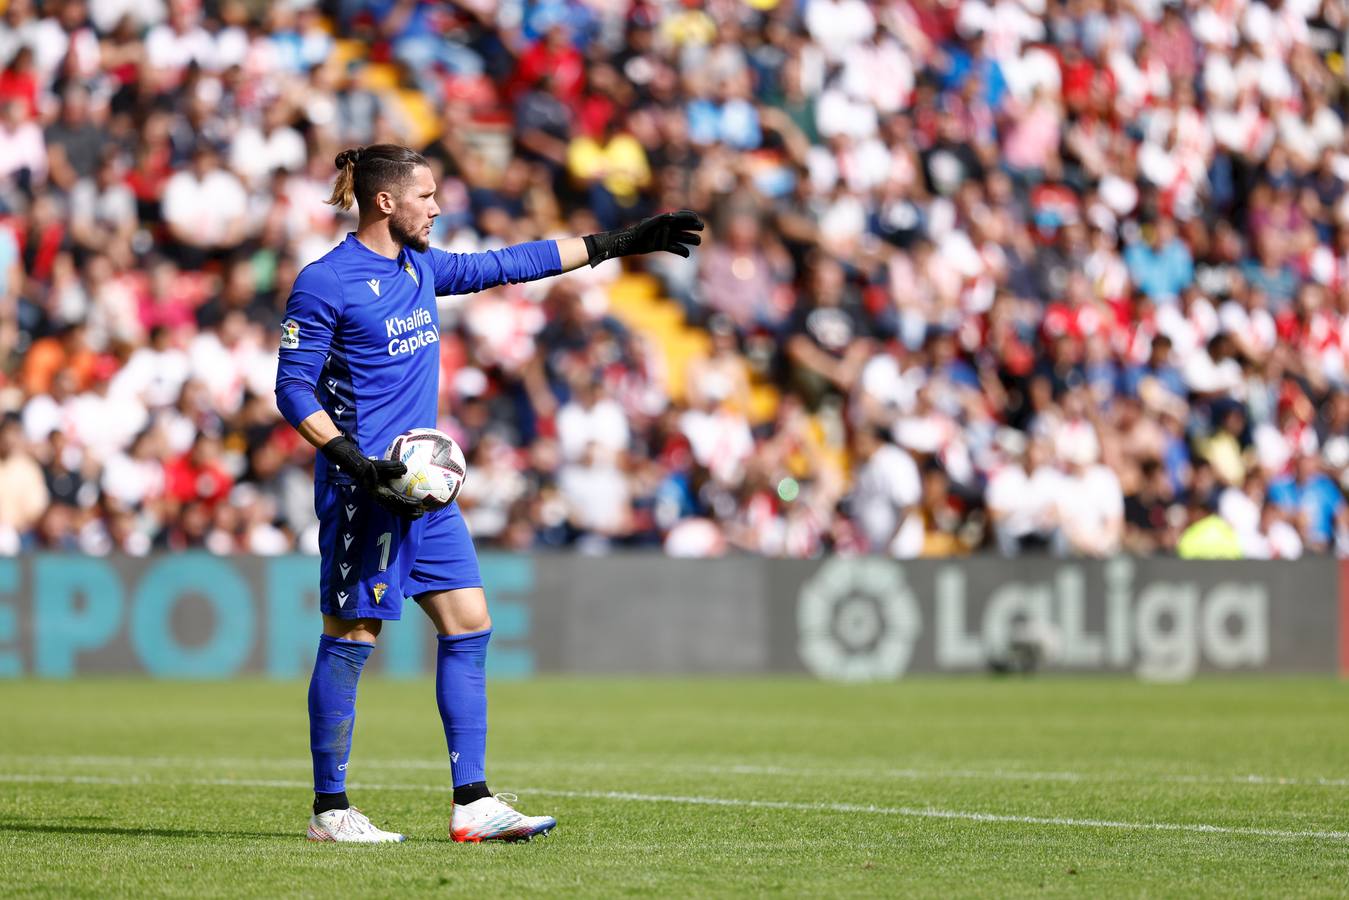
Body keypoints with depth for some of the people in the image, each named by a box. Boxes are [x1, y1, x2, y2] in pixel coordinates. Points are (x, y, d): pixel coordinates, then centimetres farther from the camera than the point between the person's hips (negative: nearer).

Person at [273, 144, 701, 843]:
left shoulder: (418, 266, 13)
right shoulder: (325, 283, -10)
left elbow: (507, 265, 23)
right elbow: (293, 389, -11)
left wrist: (616, 245, 24)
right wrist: (355, 460, -22)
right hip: (363, 488, -9)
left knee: (468, 625, 3)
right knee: (352, 635, -4)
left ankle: (472, 804, 5)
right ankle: (329, 809, 4)